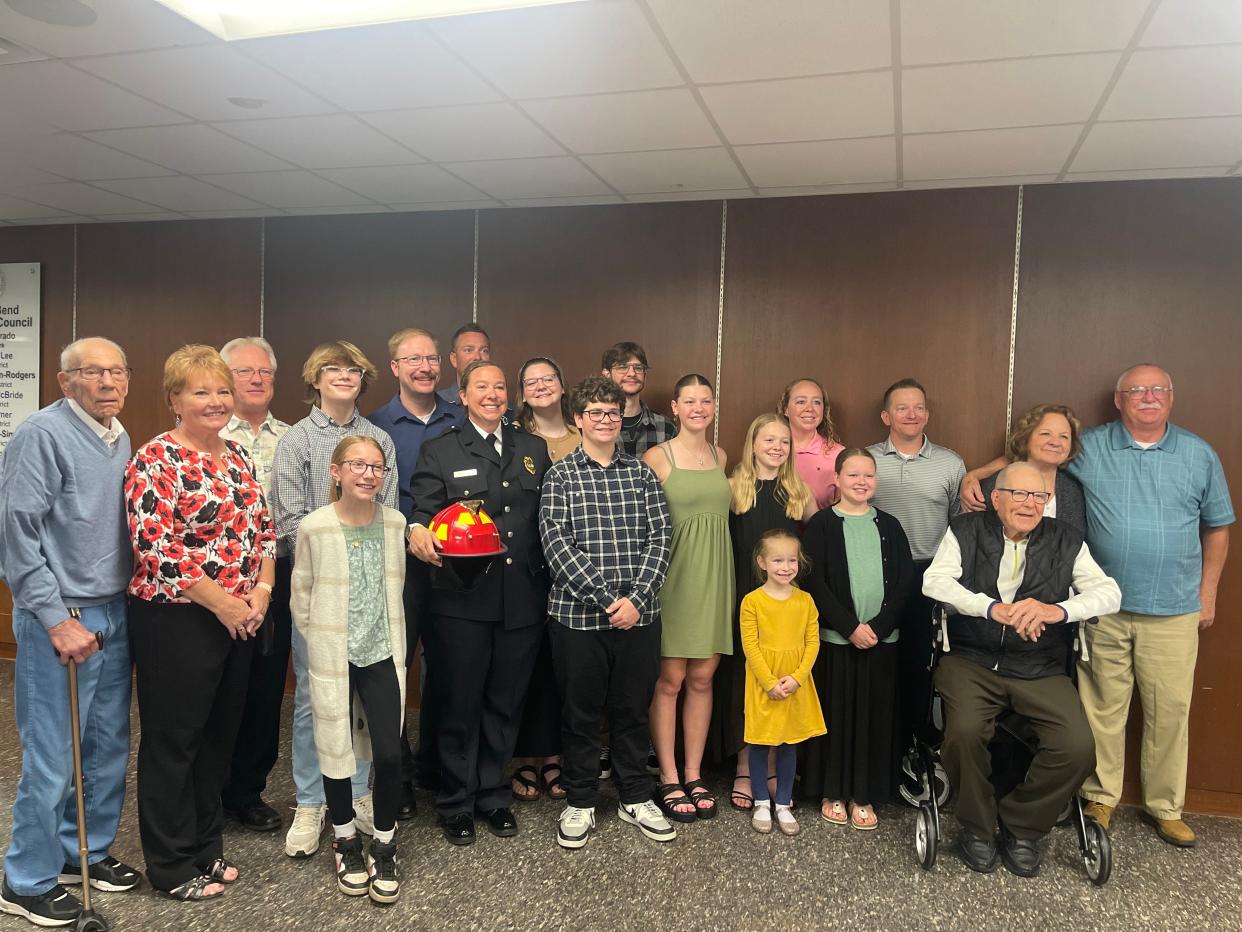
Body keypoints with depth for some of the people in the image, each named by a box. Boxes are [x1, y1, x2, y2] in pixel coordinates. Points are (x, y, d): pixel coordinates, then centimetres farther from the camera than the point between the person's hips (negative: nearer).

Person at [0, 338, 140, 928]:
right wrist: (58, 621, -17)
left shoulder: (120, 439, 10)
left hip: (114, 613, 7)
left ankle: (85, 852, 34)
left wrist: (128, 600, 10)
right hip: (61, 619, -7)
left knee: (109, 746, 16)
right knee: (52, 758, 3)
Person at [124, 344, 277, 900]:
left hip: (240, 618, 7)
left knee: (219, 736, 16)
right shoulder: (156, 460, -12)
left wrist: (261, 590, -3)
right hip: (177, 620, -7)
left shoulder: (237, 456, 10)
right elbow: (155, 547, -20)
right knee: (172, 742, 7)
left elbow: (263, 528, 12)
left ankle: (205, 848, 33)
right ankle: (172, 867, 23)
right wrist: (223, 602, -17)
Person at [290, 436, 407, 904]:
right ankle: (346, 842, 34)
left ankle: (384, 846, 21)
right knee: (336, 752, 10)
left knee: (390, 754, -2)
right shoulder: (313, 527, -11)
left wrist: (391, 638, 9)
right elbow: (301, 597, -1)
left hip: (384, 653, 2)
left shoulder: (395, 523, -2)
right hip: (333, 658, -1)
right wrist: (320, 641, 2)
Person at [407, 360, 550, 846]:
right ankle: (456, 803, 23)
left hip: (522, 600, 3)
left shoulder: (534, 449, 12)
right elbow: (423, 513, -2)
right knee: (459, 705, 6)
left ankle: (494, 796, 29)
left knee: (505, 704, 12)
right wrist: (419, 533, -26)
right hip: (463, 599, -2)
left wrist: (549, 587, 3)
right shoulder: (439, 451, 4)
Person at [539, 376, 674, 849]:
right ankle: (580, 803, 27)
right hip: (577, 614, -2)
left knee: (633, 709, 14)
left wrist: (636, 598, -12)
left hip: (638, 613, 2)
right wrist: (604, 599, -16)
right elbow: (556, 545, -10)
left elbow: (660, 538, 0)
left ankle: (635, 798, 32)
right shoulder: (560, 475, 0)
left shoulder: (642, 473, 7)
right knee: (580, 712, 10)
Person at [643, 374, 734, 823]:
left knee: (702, 678, 9)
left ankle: (694, 776, 21)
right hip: (673, 575, -5)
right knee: (670, 680, 1)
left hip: (714, 576, 5)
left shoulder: (720, 456, 11)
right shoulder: (657, 456, -5)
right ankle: (669, 780, 14)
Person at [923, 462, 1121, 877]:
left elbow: (1109, 592, -2)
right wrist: (993, 608, -26)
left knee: (1078, 748, -18)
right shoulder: (966, 531, 3)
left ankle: (1021, 828, 9)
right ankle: (976, 828, 3)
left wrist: (1057, 610, -23)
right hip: (972, 660, -2)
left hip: (1041, 670, 2)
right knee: (965, 732, -27)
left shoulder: (1066, 541, 8)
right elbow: (934, 580, -10)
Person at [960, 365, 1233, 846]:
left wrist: (1208, 593, 9)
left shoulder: (1200, 455, 6)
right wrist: (976, 474, -10)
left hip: (1174, 611, 1)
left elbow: (1216, 526, 11)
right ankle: (1099, 798, 23)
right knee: (1102, 708, 7)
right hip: (1104, 608, -1)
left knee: (1170, 711, 8)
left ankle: (1165, 807, 25)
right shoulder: (1088, 447, 2)